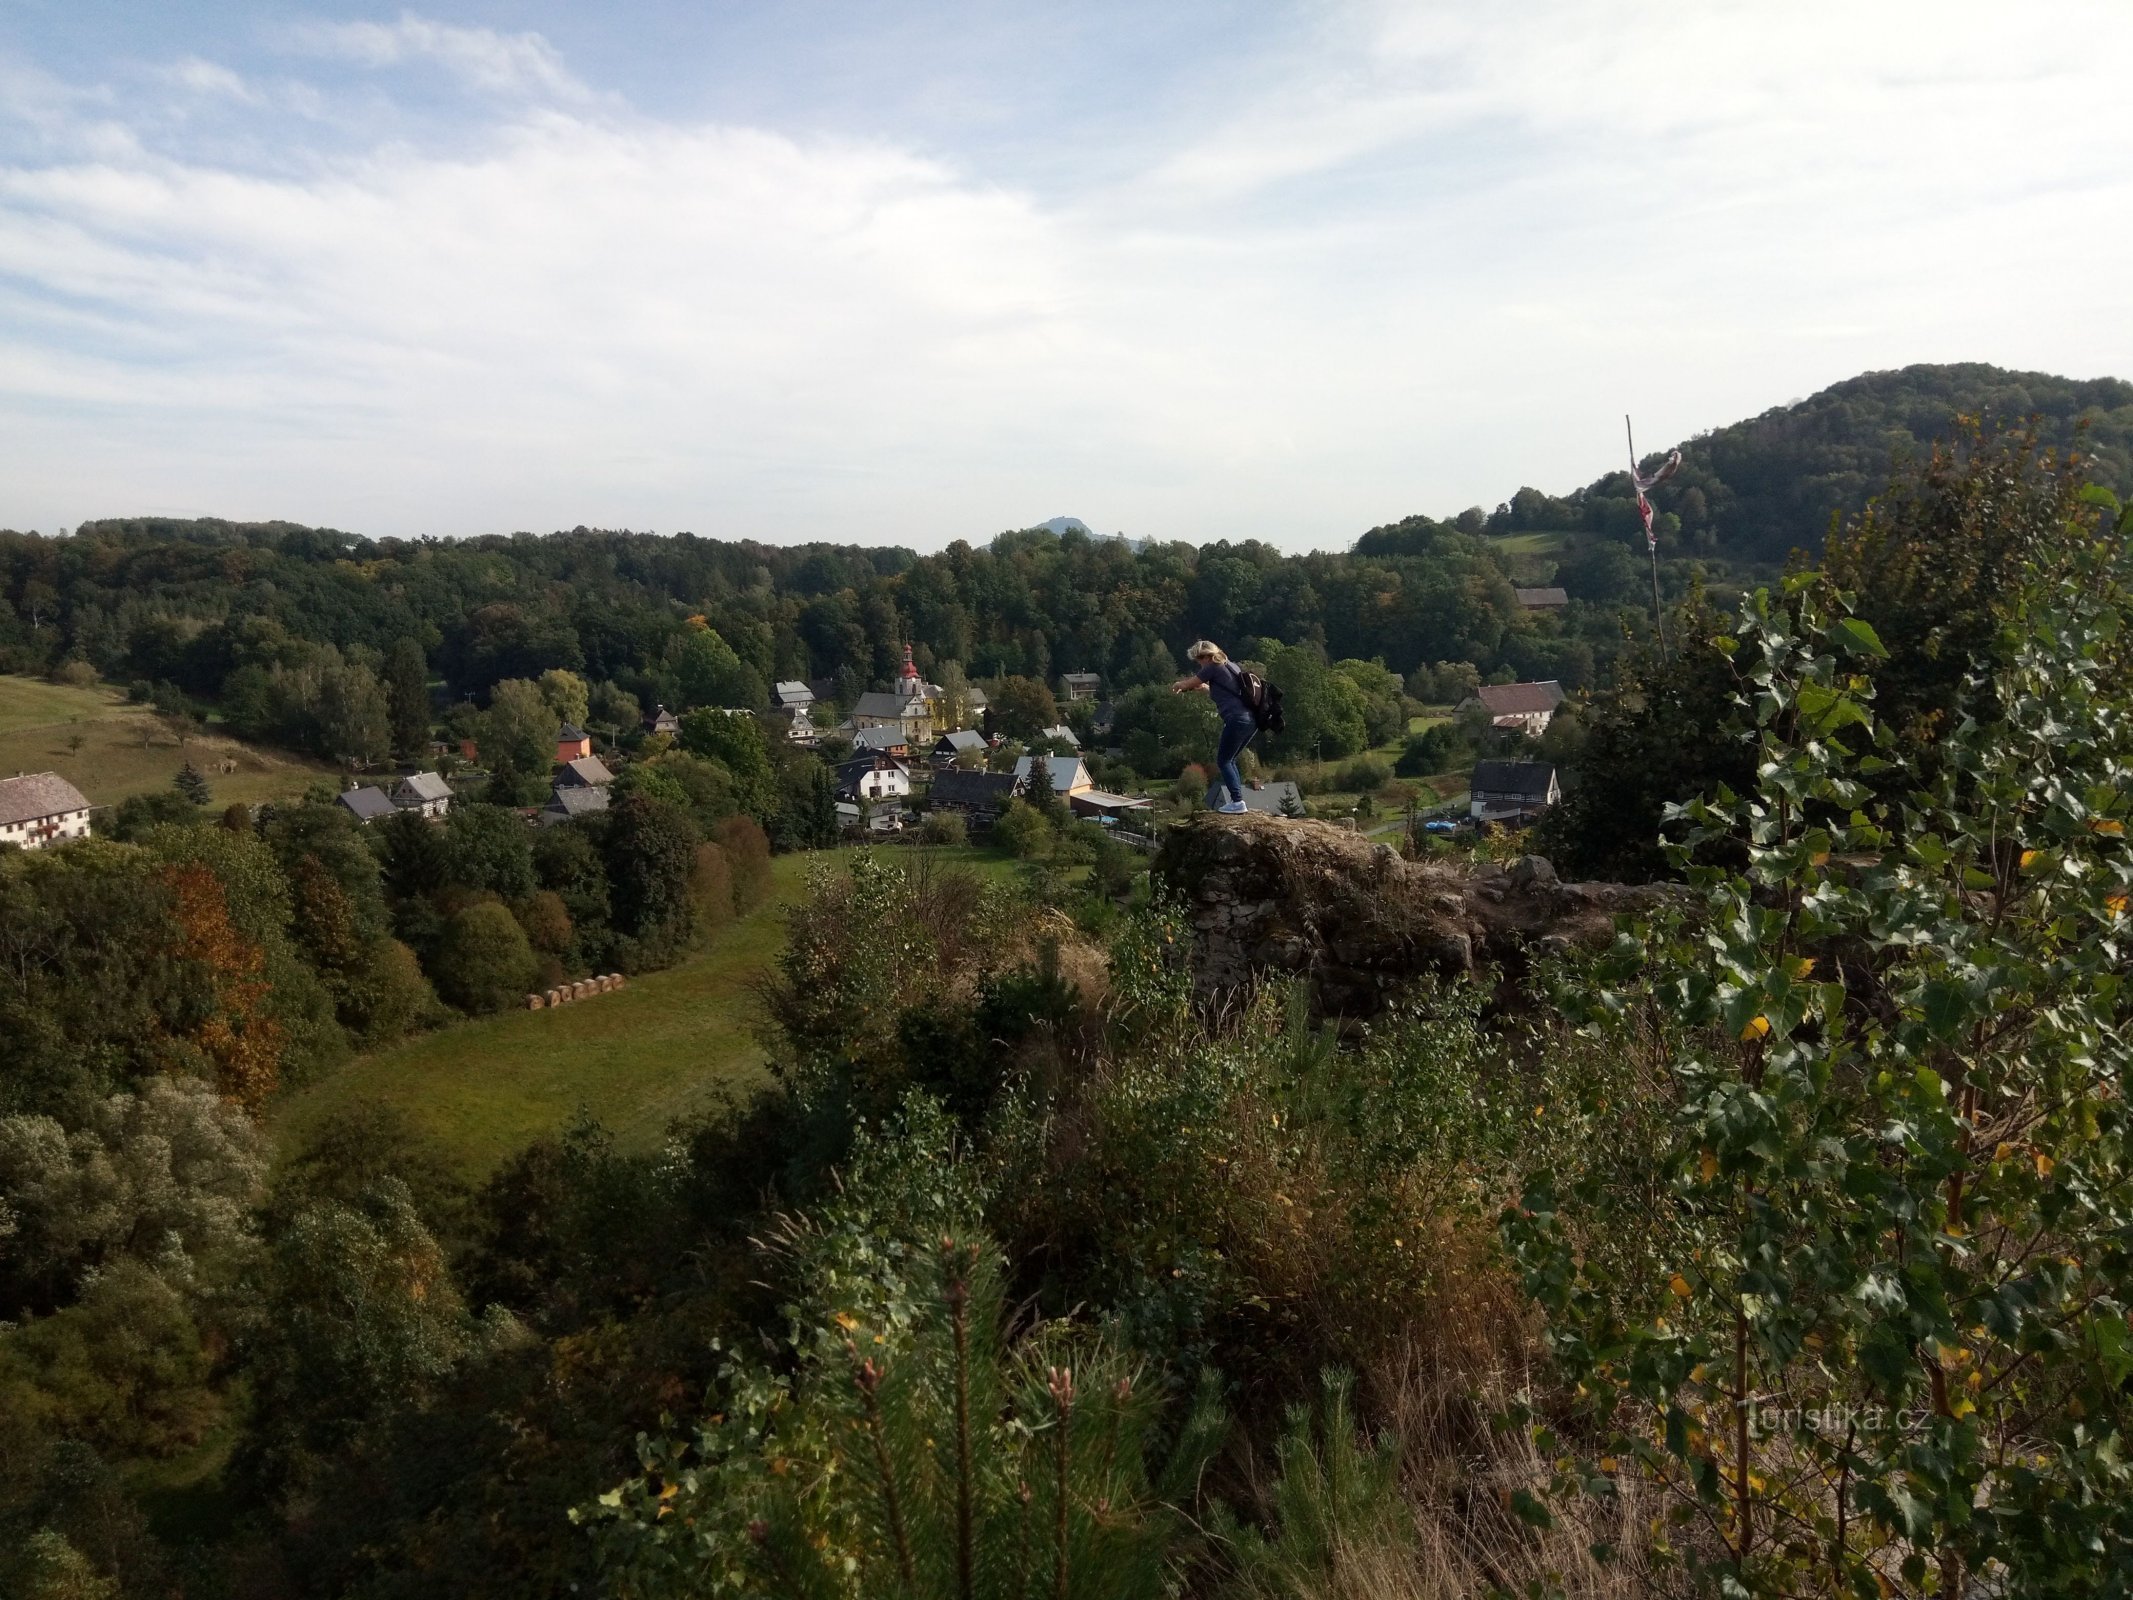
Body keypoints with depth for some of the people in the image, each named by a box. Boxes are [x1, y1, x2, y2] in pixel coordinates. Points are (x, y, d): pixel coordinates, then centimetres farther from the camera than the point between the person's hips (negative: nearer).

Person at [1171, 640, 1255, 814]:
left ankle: (1238, 802, -7)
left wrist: (1176, 686, 30)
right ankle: (1236, 800, 13)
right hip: (1251, 720, 8)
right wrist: (1204, 688, 31)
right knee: (1230, 760, 18)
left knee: (1223, 762, 1)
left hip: (1236, 720, -8)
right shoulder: (1232, 666, 21)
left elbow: (1187, 684, 10)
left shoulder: (1213, 668, -2)